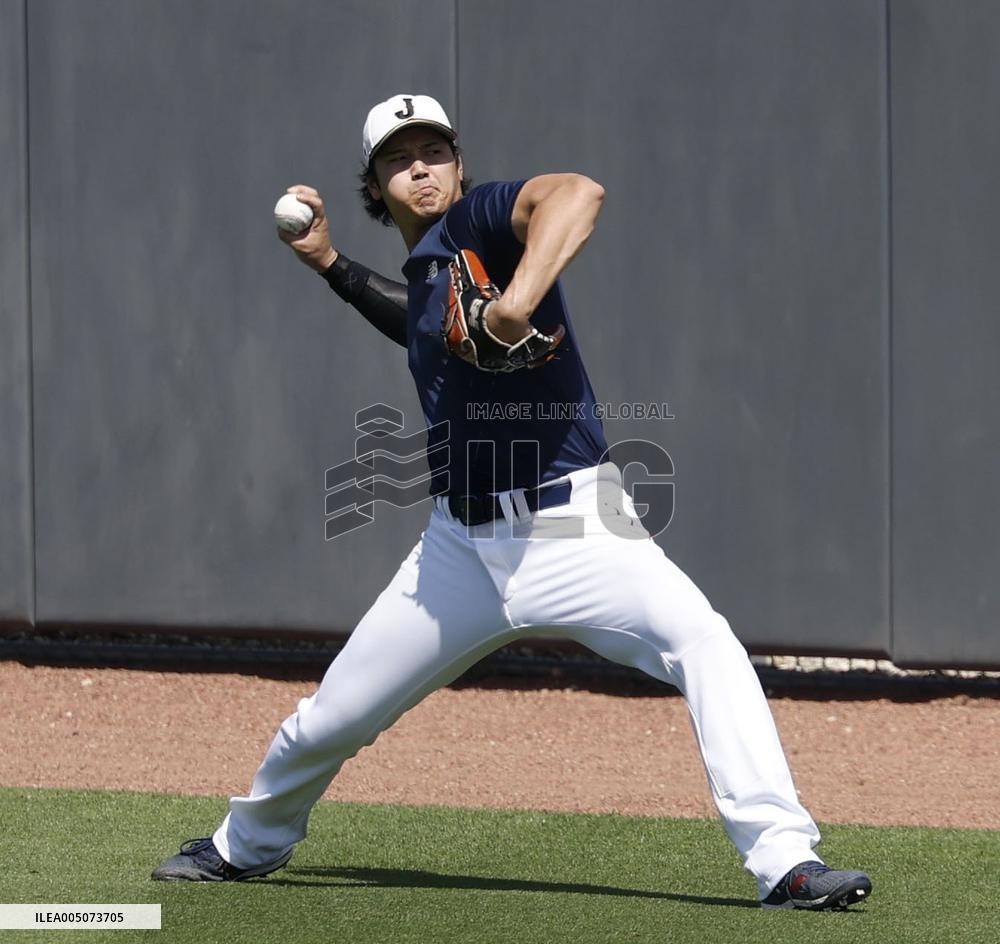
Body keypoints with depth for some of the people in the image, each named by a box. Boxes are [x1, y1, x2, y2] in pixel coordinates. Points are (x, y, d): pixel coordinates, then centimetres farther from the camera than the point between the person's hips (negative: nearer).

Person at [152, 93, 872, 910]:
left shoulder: (478, 221, -6)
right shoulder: (421, 275, 15)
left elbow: (579, 193, -27)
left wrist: (519, 298, -39)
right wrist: (331, 263, 31)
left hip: (573, 528, -7)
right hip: (463, 547, 7)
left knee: (703, 642, -30)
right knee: (329, 722, 12)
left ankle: (784, 860, -32)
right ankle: (246, 845, 40)